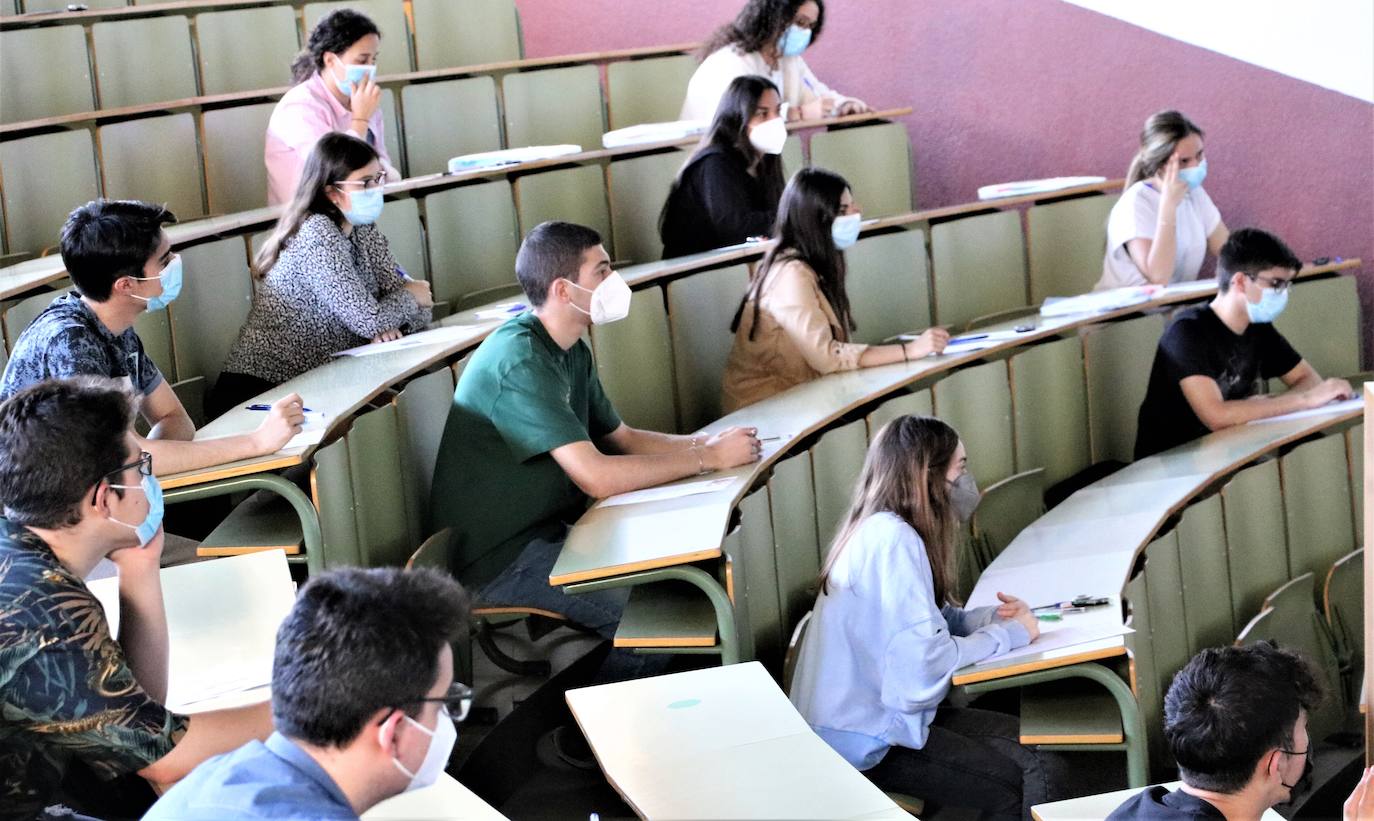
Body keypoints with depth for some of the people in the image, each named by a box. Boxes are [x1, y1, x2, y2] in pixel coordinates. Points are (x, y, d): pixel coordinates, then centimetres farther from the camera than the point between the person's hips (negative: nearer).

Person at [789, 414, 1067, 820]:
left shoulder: (884, 530, 12)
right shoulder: (892, 540, -19)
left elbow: (933, 621, 17)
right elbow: (927, 659, -25)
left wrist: (995, 616, -1)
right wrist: (1009, 634, -11)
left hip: (880, 713, 10)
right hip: (866, 739, -10)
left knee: (1043, 759, 2)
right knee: (1021, 787, -13)